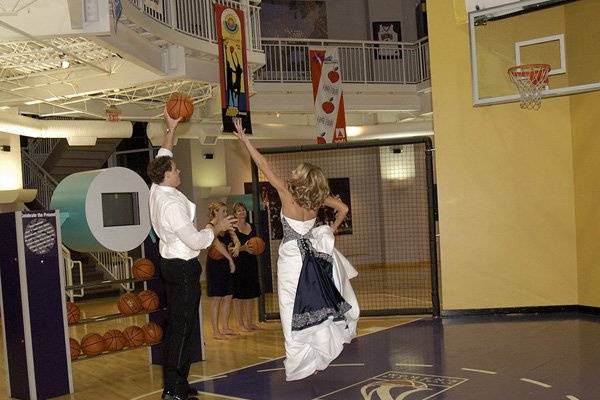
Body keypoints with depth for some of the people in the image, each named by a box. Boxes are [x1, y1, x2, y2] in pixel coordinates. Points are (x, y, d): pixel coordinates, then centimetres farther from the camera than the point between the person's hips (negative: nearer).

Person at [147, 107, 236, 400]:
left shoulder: (156, 190, 3)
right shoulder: (171, 204, -22)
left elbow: (162, 157, 21)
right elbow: (196, 241, -21)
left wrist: (171, 129, 23)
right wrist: (215, 228, -4)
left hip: (172, 263, 10)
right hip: (183, 268, -10)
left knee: (176, 323, 15)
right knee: (182, 325, -5)